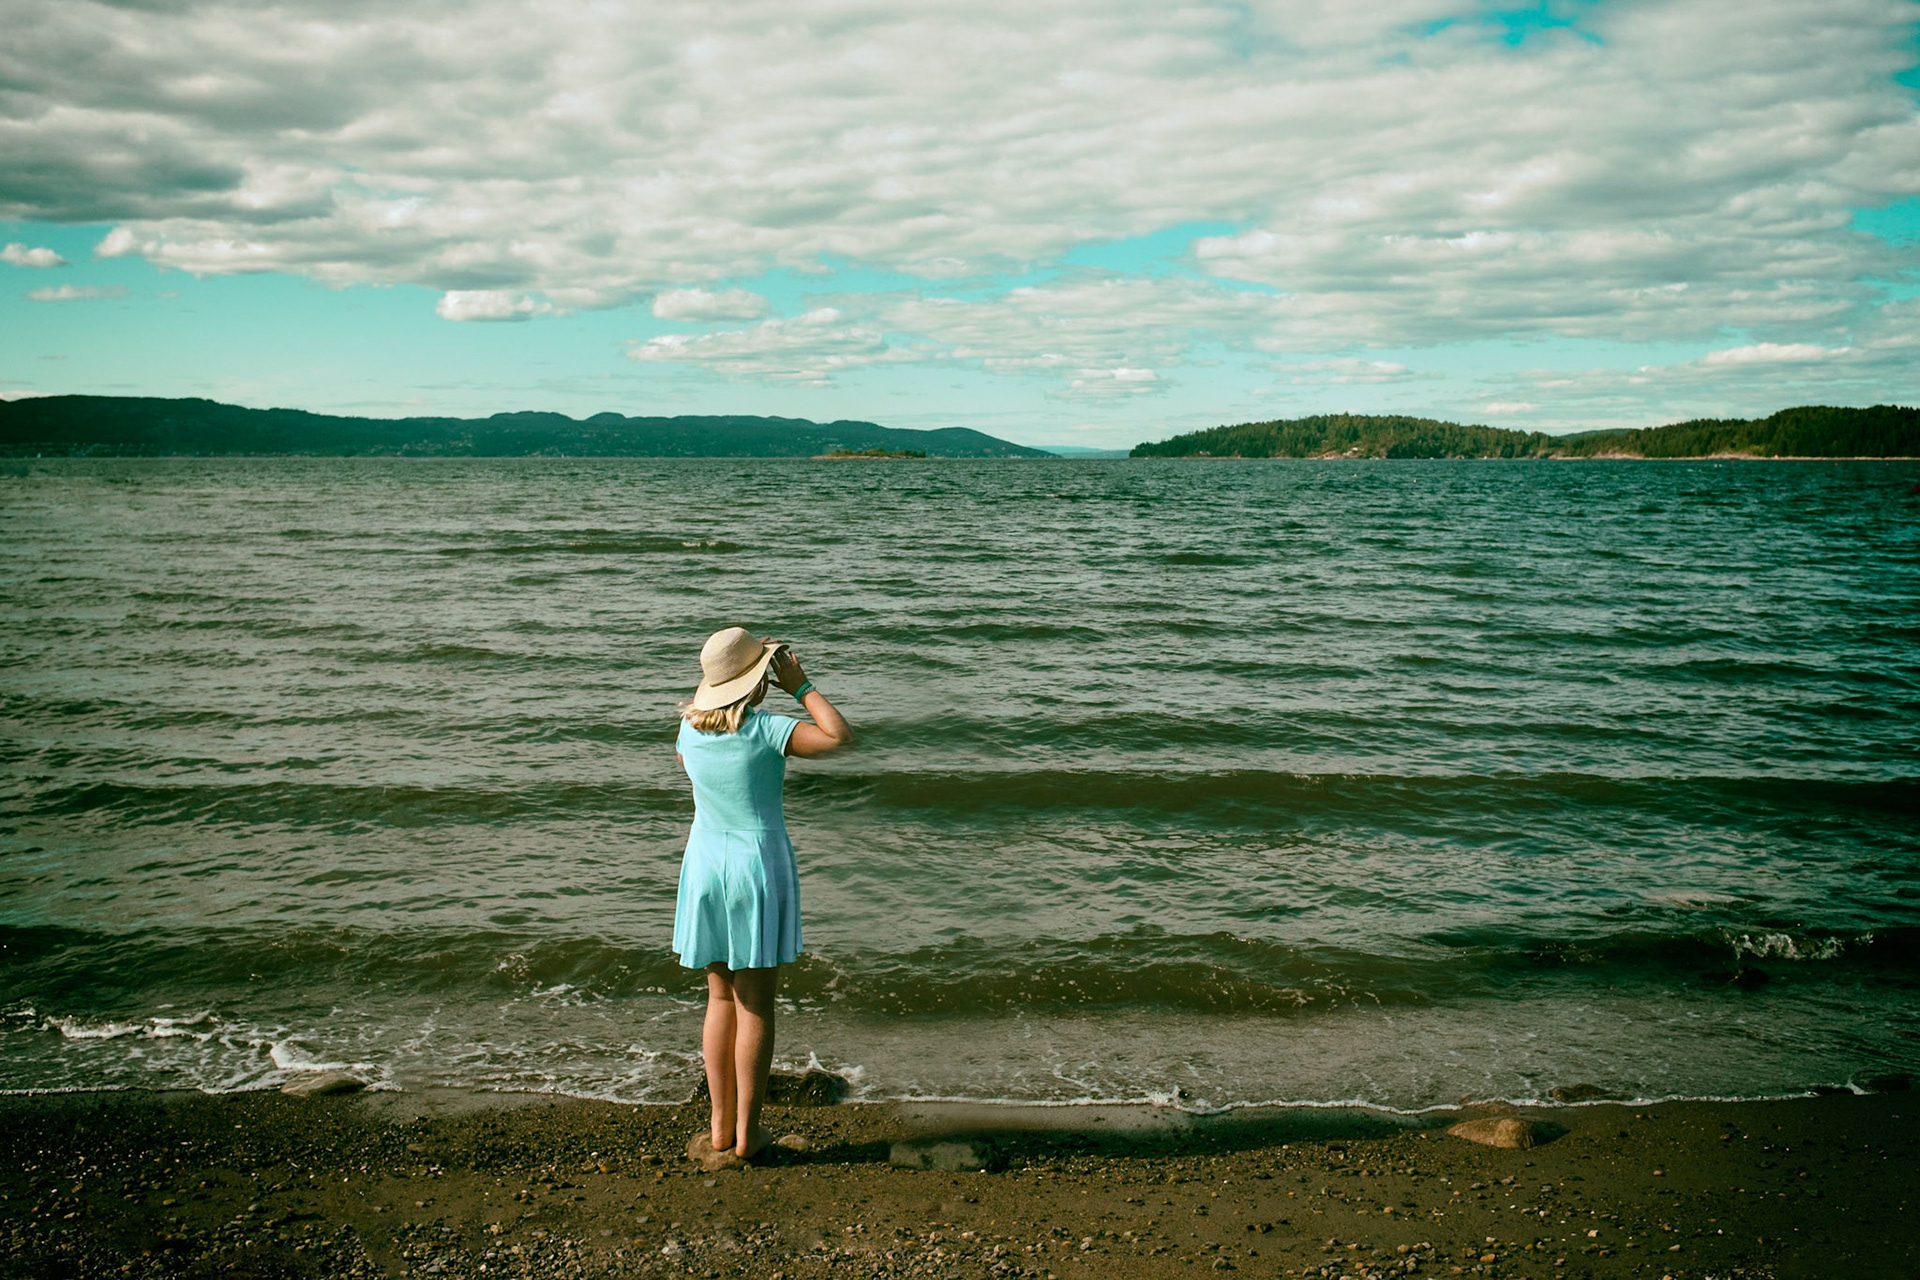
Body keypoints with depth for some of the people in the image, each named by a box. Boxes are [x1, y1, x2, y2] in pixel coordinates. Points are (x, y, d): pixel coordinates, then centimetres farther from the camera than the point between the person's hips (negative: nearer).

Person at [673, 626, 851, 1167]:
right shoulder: (763, 729, -17)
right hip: (760, 864, -5)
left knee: (721, 1000, 14)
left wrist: (713, 702, 22)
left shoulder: (691, 726, -1)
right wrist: (801, 686, -12)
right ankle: (745, 1133, 10)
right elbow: (838, 736, -23)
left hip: (705, 864, 5)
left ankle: (721, 1129, 17)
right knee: (755, 1005, 5)